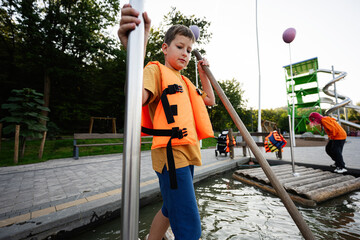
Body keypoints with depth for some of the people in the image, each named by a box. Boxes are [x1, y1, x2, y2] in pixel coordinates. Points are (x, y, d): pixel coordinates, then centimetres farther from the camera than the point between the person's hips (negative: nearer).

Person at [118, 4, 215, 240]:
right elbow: (138, 97, -23)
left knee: (171, 209, 23)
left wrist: (203, 73, 19)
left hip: (187, 152, 9)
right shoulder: (156, 69, -2)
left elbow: (209, 100, 25)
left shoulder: (184, 81, 22)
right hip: (171, 152, -9)